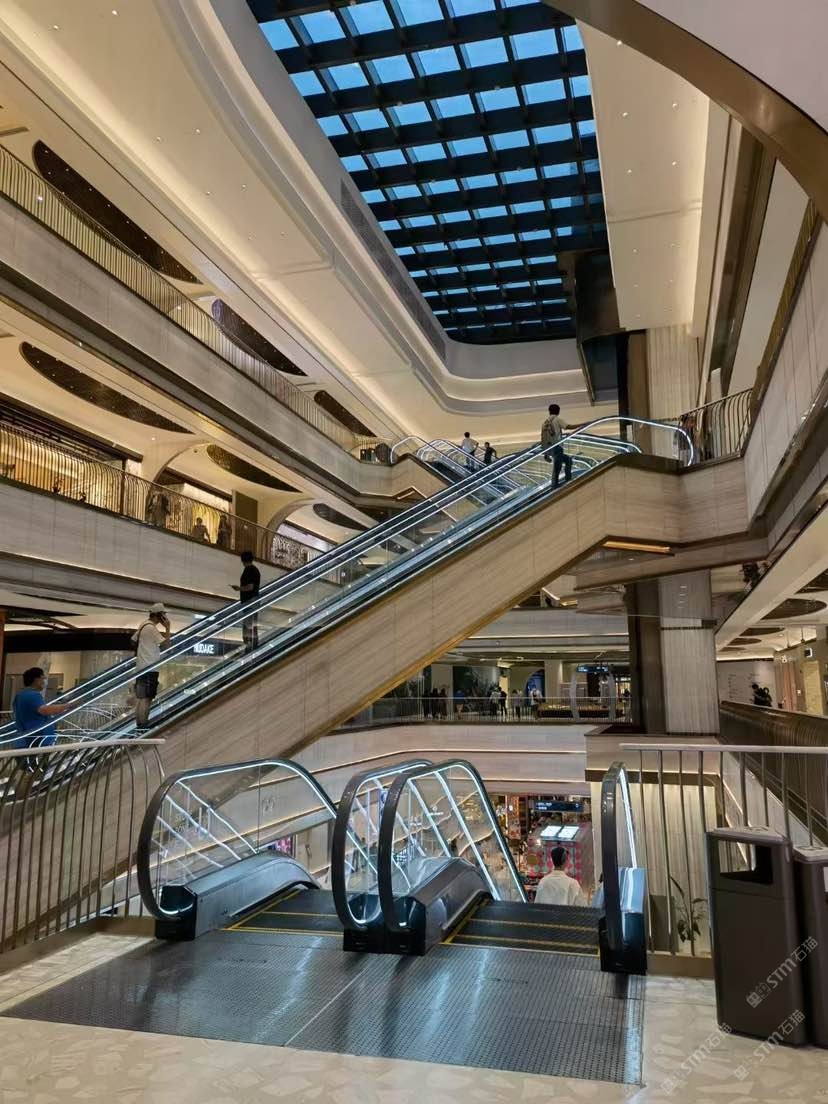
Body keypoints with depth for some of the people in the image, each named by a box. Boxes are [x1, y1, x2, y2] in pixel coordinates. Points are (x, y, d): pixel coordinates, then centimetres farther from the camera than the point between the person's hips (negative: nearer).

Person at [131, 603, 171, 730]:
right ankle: (143, 725, -6)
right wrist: (168, 628, -12)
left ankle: (140, 723, 19)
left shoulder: (143, 625, 13)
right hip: (149, 667, -10)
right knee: (146, 698, -7)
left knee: (140, 696, 13)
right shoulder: (151, 628, -17)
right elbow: (165, 643, -16)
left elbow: (133, 640, 21)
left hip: (141, 666, 10)